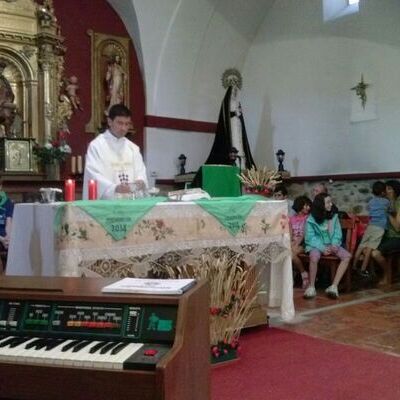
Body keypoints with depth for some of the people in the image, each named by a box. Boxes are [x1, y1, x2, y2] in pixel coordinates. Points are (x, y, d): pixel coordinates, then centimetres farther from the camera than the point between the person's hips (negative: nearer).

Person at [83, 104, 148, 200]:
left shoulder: (133, 148, 14)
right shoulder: (96, 145, -1)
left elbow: (140, 171, 11)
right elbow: (94, 175, -9)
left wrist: (141, 181, -11)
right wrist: (115, 188, -25)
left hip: (129, 201, 4)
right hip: (105, 202, -4)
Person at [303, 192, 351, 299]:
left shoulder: (334, 216, 7)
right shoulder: (311, 219, -5)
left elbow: (337, 233, 5)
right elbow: (310, 237, -9)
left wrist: (335, 245, -15)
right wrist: (322, 248, -21)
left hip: (332, 244, 4)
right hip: (317, 245, -4)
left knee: (347, 256, -22)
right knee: (314, 257, -37)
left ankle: (334, 286, -24)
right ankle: (311, 287, -20)